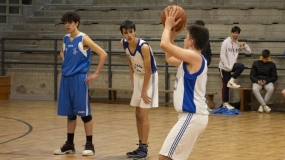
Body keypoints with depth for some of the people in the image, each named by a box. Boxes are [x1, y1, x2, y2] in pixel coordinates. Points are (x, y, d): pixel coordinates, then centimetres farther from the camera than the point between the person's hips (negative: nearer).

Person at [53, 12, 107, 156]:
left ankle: (89, 145, 3)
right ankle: (69, 144, 18)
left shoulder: (83, 39, -10)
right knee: (69, 113, 11)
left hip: (79, 78, -7)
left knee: (84, 112, -3)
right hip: (66, 78, 7)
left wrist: (96, 73, -13)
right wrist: (66, 64, 14)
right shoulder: (65, 39, 10)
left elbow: (103, 54, -13)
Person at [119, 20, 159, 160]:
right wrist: (133, 79, 11)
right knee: (138, 114, 10)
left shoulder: (144, 46, -30)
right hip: (138, 76, 7)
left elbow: (148, 70, -23)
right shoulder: (123, 44, -9)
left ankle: (143, 149, -5)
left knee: (143, 114, -10)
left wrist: (144, 91, -18)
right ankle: (141, 146, 20)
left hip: (149, 77, -7)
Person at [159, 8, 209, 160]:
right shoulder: (192, 60, 15)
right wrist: (172, 35, 24)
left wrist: (168, 26, -3)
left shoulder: (194, 57, -13)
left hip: (192, 116, -10)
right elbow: (169, 58, 32)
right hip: (194, 115, 10)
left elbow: (164, 44, -20)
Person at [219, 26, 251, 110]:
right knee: (225, 85, -6)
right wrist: (227, 67, -18)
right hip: (224, 67, -5)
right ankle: (225, 103, 2)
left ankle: (231, 81, -11)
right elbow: (222, 55, -13)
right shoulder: (226, 42, -9)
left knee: (241, 66, -22)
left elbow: (249, 52, 8)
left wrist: (244, 44, -7)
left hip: (232, 65, 5)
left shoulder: (238, 44, 7)